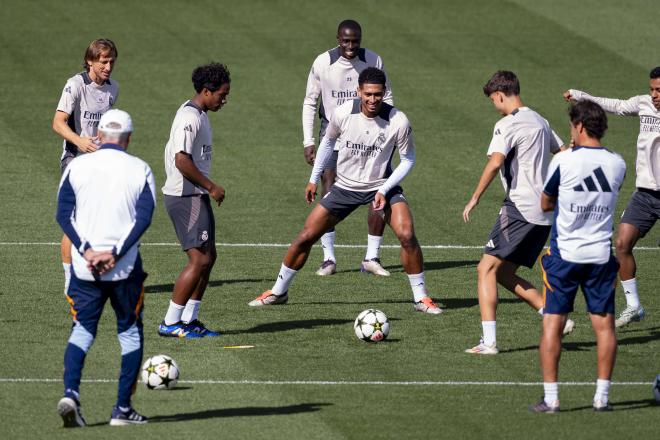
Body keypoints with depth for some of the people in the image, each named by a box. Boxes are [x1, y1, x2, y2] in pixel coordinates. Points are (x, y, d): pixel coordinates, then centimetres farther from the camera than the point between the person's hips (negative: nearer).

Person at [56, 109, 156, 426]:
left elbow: (64, 214, -4)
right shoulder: (140, 170, 0)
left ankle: (70, 393, -13)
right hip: (125, 268, -1)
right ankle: (122, 408, 9)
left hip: (84, 266, 1)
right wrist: (115, 253, -14)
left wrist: (86, 251, -9)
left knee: (82, 330, 10)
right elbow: (144, 218, -10)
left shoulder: (77, 166, 2)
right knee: (131, 334, 12)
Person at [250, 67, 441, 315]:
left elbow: (408, 159, -7)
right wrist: (314, 178, 9)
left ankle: (421, 298, -6)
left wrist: (384, 190, -17)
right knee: (305, 237, 0)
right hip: (344, 187, 2)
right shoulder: (343, 113, -16)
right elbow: (328, 141, 6)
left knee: (407, 235, -22)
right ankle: (278, 292, 19)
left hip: (381, 186, -2)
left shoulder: (398, 121, -21)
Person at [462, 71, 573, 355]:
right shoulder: (540, 121, 17)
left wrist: (475, 199, -21)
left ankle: (489, 342, -15)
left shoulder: (508, 125, -10)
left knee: (487, 269, -6)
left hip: (520, 209, -9)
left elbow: (495, 162, -25)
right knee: (504, 273, 15)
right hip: (545, 212, 9)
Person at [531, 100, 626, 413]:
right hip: (601, 255, 3)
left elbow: (545, 204, 0)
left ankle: (550, 398, 1)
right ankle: (602, 396, 8)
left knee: (553, 324, 3)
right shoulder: (617, 164, -1)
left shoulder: (563, 161, -11)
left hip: (565, 254, -3)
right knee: (604, 325, 8)